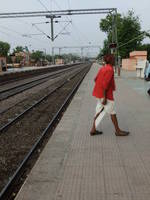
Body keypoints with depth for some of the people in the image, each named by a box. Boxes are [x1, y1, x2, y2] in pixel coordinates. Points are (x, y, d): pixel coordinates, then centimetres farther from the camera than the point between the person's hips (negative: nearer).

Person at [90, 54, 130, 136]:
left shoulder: (102, 68, 9)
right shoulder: (110, 69, -19)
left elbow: (96, 79, 16)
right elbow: (105, 83, -25)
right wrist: (104, 98, -24)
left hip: (99, 93, 9)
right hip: (106, 94, -9)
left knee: (100, 110, 14)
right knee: (112, 112, 3)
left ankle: (93, 129, 17)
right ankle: (118, 131, 16)